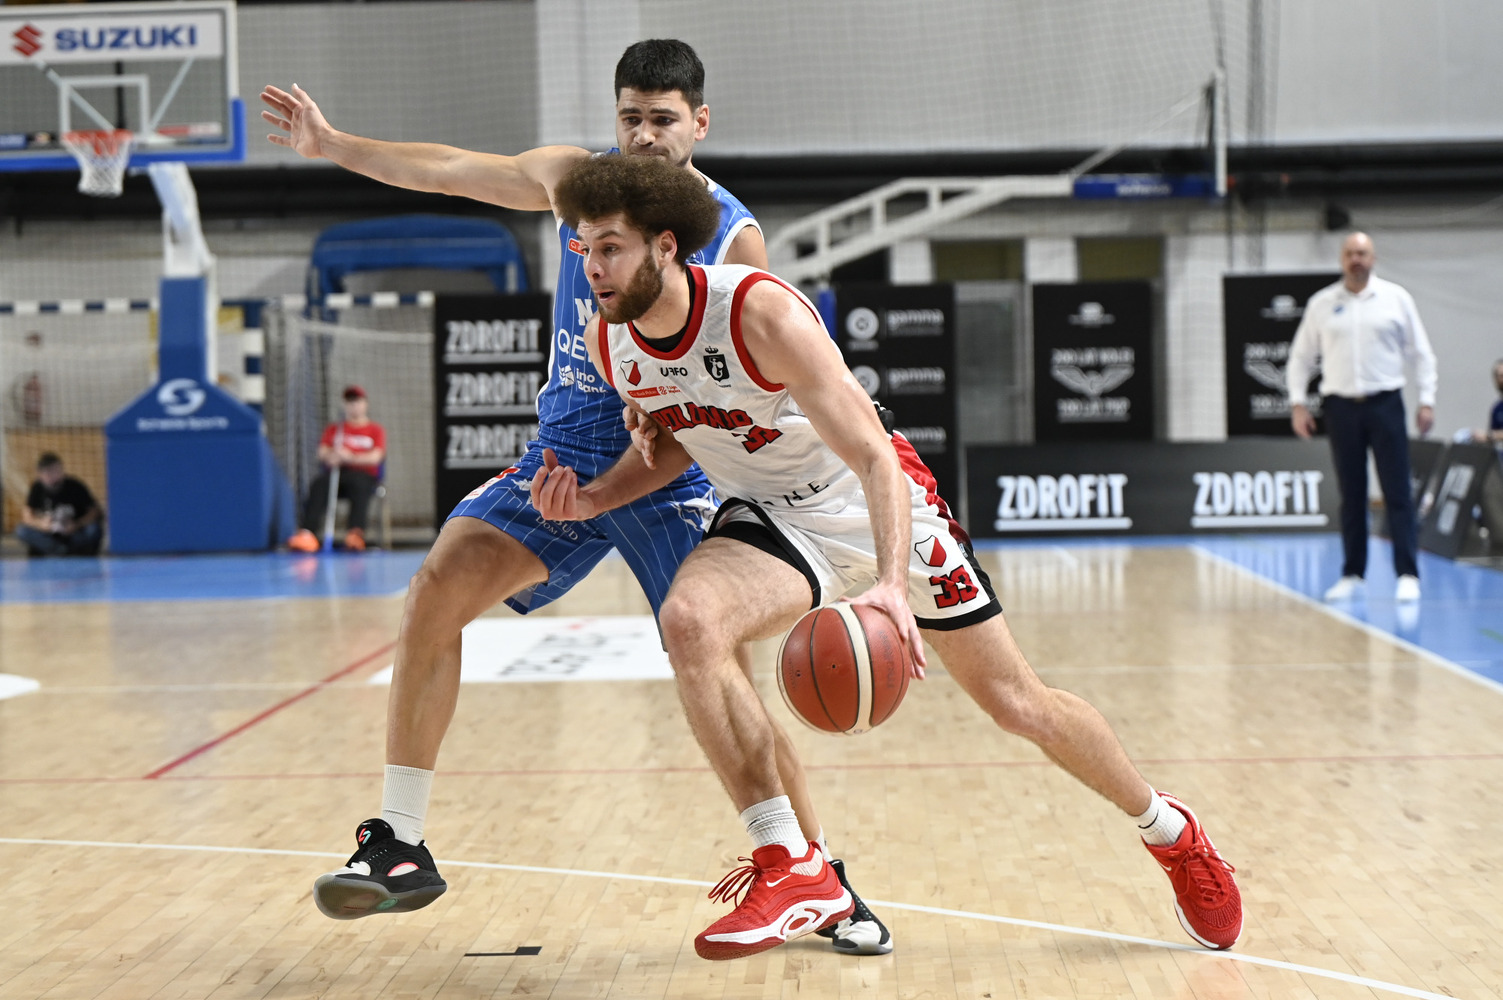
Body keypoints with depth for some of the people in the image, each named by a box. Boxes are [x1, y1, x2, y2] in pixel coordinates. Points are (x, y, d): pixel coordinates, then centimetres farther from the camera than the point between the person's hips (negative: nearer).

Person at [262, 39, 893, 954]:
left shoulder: (734, 238, -7)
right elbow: (447, 171, 15)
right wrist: (334, 145, 15)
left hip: (673, 480, -3)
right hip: (561, 458, 3)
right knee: (439, 586, -17)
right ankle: (401, 847, -9)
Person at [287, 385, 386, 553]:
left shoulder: (376, 430, 15)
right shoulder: (333, 429, 24)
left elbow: (375, 457, -1)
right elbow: (322, 452, 10)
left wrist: (351, 458, -18)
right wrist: (331, 456, -16)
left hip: (364, 474, -2)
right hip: (336, 472, 2)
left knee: (359, 487, -39)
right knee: (318, 485, -31)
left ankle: (355, 534, -53)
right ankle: (308, 534, -45)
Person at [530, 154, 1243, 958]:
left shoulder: (760, 312, -30)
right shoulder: (609, 341, -11)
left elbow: (875, 456, -33)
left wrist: (890, 584, -48)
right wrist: (595, 497, -9)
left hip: (875, 503, -4)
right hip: (771, 518, 4)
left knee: (1019, 707, 3)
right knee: (688, 620, -30)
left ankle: (1169, 830, 31)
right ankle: (790, 867, -23)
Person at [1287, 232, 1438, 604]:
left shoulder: (1396, 298, 4)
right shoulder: (1321, 304, 7)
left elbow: (1420, 352, 7)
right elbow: (1301, 356, 12)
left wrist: (1427, 400, 0)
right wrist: (1297, 402, 2)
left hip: (1385, 404, -1)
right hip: (1341, 406, 1)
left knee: (1398, 493, -6)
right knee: (1351, 496, 6)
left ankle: (1408, 575, -6)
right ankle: (1352, 574, 13)